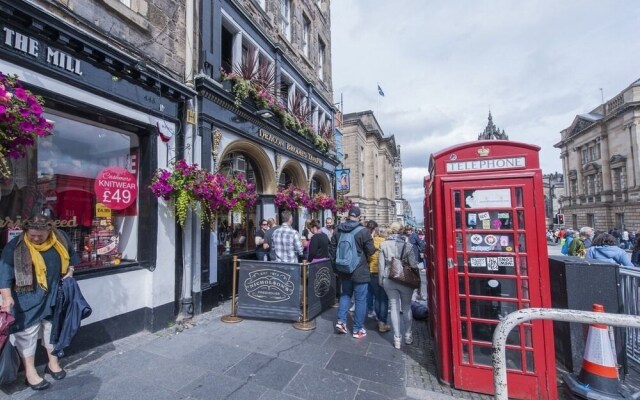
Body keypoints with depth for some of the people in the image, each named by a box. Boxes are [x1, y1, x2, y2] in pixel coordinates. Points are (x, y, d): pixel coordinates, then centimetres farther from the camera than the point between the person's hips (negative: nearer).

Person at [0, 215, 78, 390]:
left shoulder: (60, 238, -6)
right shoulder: (15, 247, -16)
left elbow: (70, 257, 11)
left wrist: (70, 273, 1)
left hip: (53, 296, 3)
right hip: (27, 299, -3)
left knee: (53, 327, 16)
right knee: (27, 332, 3)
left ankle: (53, 362, 34)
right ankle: (30, 373, 20)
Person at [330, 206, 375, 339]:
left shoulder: (338, 231, 2)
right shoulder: (364, 231, -16)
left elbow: (332, 250, 8)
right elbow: (370, 251, -10)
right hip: (360, 271, -5)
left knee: (345, 294, 23)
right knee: (360, 299, 7)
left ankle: (341, 321, 15)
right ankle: (358, 329, 17)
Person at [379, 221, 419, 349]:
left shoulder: (383, 245, -5)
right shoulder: (407, 245, -10)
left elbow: (381, 264, -3)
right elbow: (413, 265, -8)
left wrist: (381, 280, 7)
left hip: (389, 280, 1)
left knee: (394, 307, 9)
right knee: (407, 307, 16)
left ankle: (397, 338, 15)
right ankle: (408, 335, 29)